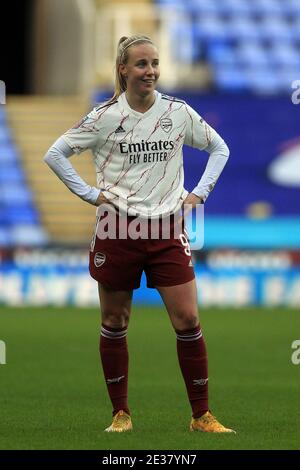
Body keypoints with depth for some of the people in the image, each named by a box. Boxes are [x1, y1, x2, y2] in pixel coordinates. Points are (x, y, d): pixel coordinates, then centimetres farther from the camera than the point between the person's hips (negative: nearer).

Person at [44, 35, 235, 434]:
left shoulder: (178, 112, 2)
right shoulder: (105, 116, -3)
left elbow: (219, 148, 16)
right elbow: (56, 153, 3)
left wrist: (200, 192, 6)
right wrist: (89, 193, -3)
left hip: (167, 229, 1)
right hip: (117, 231, -1)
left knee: (188, 321, -5)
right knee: (114, 322, 5)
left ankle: (201, 416, 3)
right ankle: (120, 413, 17)